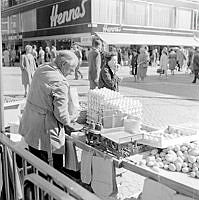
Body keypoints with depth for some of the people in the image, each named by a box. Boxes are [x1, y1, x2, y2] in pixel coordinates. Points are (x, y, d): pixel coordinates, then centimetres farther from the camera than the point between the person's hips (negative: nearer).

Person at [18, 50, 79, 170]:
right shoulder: (60, 83, -24)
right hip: (44, 132, -8)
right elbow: (61, 114, -24)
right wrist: (73, 117, -1)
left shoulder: (41, 69, 2)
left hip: (29, 127, 8)